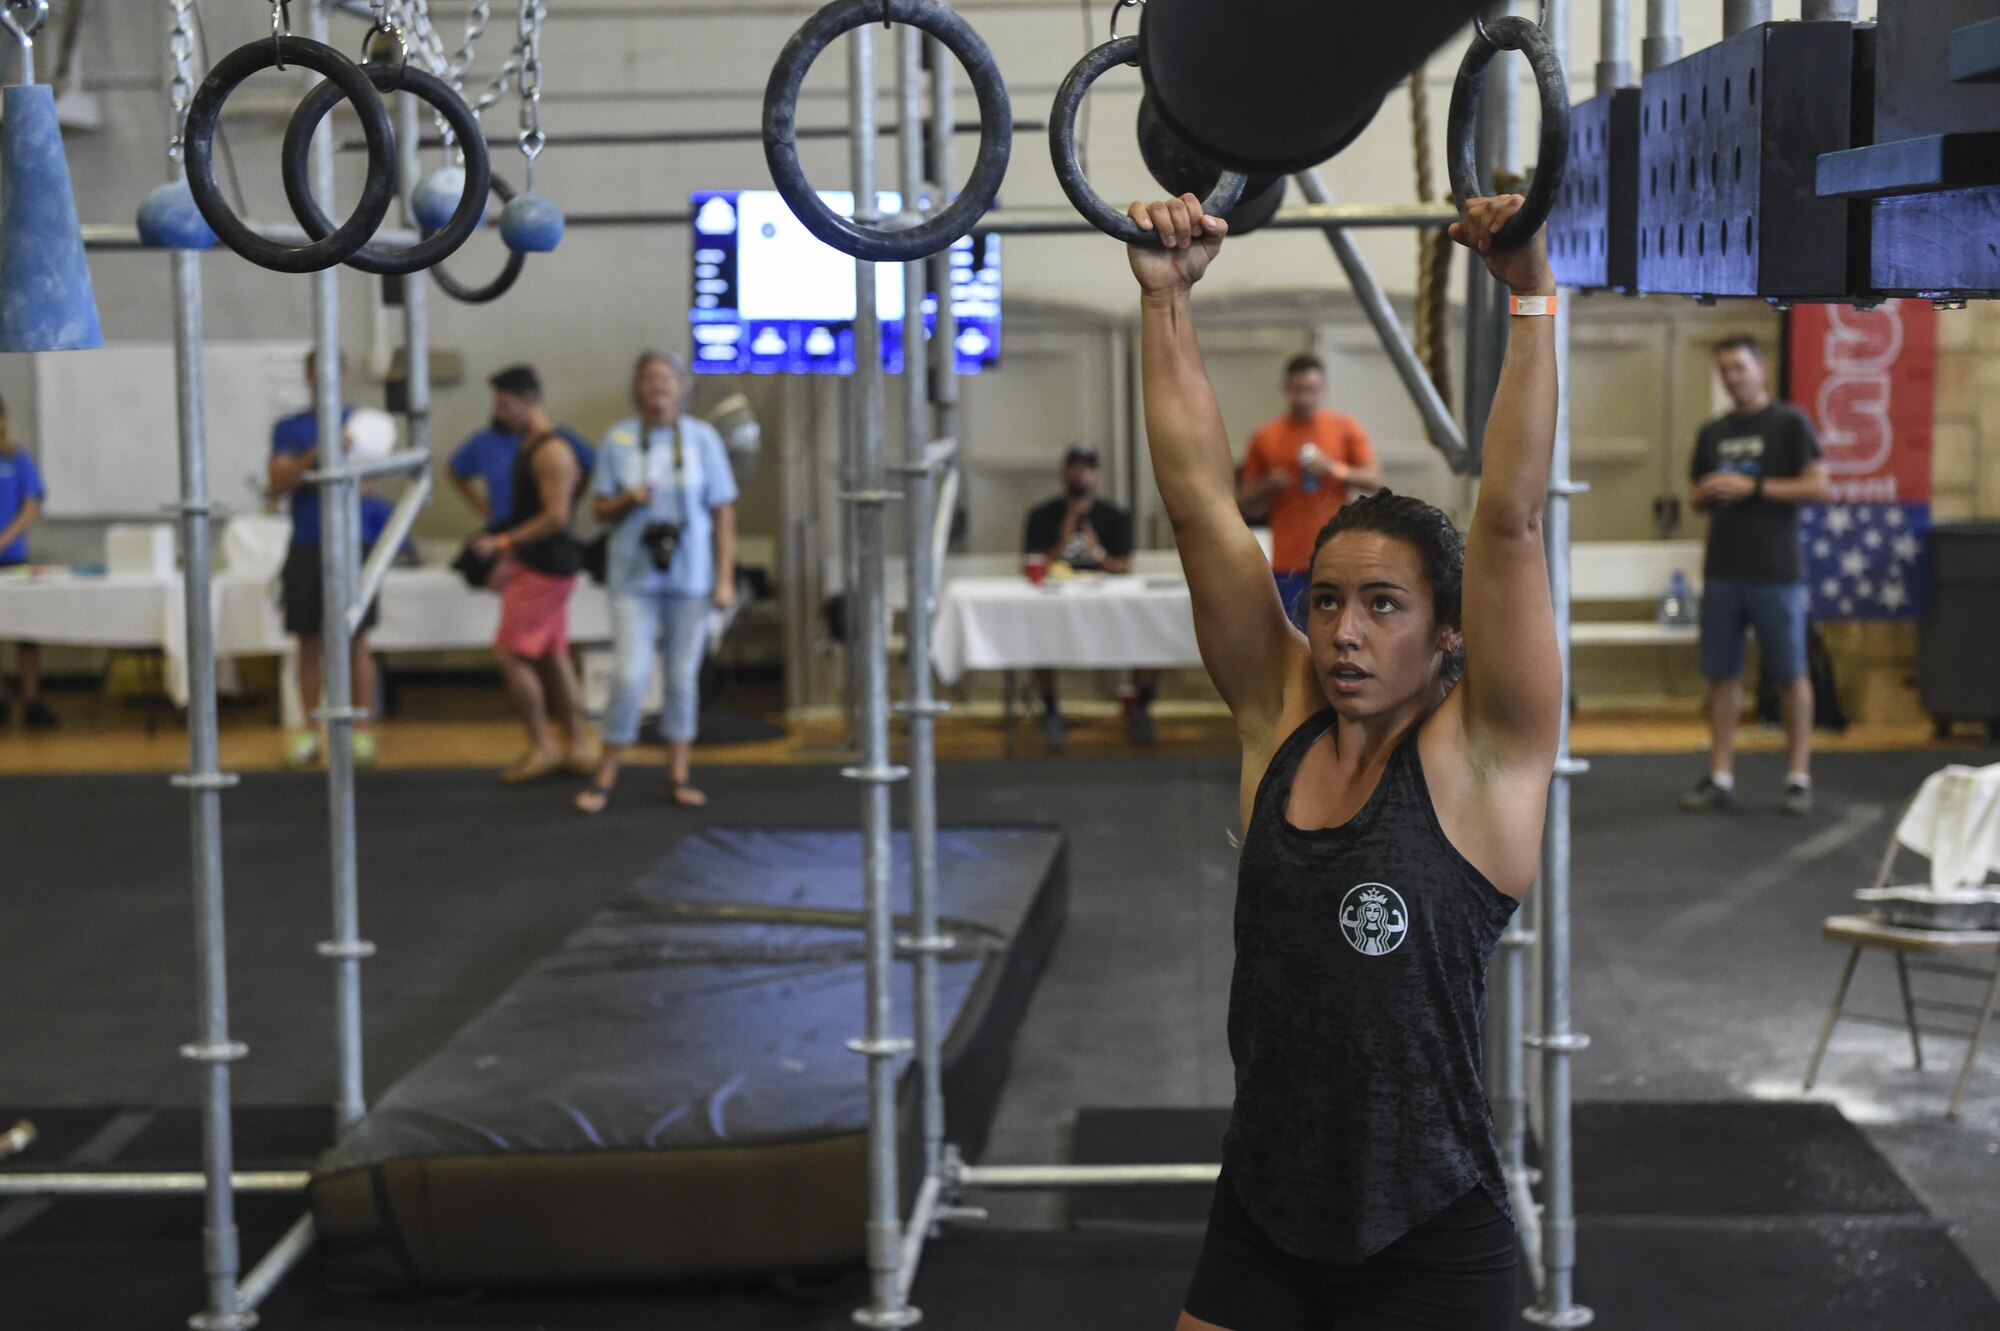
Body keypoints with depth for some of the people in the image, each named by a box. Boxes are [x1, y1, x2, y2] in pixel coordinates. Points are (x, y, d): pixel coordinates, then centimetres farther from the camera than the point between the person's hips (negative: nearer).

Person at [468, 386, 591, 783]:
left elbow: (556, 517, -22)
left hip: (545, 568, -10)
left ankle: (541, 747, 1)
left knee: (510, 655, -8)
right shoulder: (529, 446, 14)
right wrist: (509, 557, 19)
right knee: (553, 658, 11)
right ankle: (577, 748, 16)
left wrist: (503, 543, -19)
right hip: (533, 565, 10)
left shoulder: (552, 451, -17)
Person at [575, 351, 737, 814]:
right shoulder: (618, 439, 2)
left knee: (684, 677, 5)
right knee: (631, 676, -8)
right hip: (635, 578, -1)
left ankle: (680, 777, 15)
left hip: (690, 578, 1)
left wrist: (725, 578, -1)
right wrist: (627, 501, -15)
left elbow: (723, 513, 3)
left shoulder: (702, 438, 2)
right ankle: (604, 779, 3)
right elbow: (600, 508, 7)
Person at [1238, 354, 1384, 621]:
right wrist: (1270, 486, -8)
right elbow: (1247, 504, 13)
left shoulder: (1346, 429, 8)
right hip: (1288, 562, 0)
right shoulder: (1265, 437, 9)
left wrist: (1336, 469, -11)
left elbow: (1375, 480, 3)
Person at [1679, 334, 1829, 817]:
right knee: (1722, 675, 6)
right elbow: (1696, 498, 19)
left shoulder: (1789, 423, -2)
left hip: (1776, 573, -5)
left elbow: (1817, 486, -9)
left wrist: (1753, 487, -15)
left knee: (1792, 675, 0)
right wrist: (1706, 493, -4)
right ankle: (1720, 777, 11)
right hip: (1723, 572, 5)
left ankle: (1798, 777, 6)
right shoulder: (1712, 433, 13)